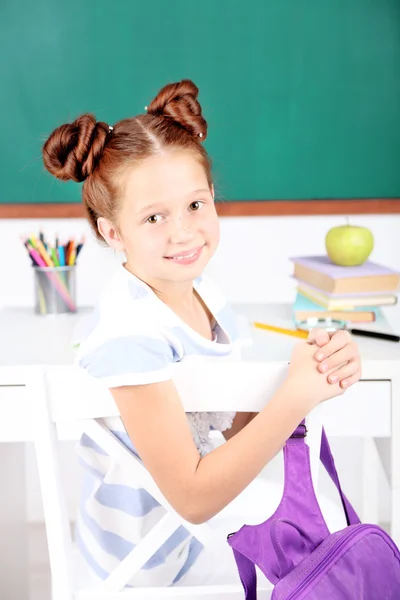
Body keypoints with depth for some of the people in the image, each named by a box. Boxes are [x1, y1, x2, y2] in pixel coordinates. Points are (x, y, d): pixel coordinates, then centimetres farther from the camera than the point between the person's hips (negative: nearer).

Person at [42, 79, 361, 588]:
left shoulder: (204, 294, -7)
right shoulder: (131, 335, -30)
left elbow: (238, 429, 0)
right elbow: (193, 497, -26)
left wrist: (316, 376, -18)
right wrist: (296, 395, -31)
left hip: (195, 534, 7)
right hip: (148, 570, -6)